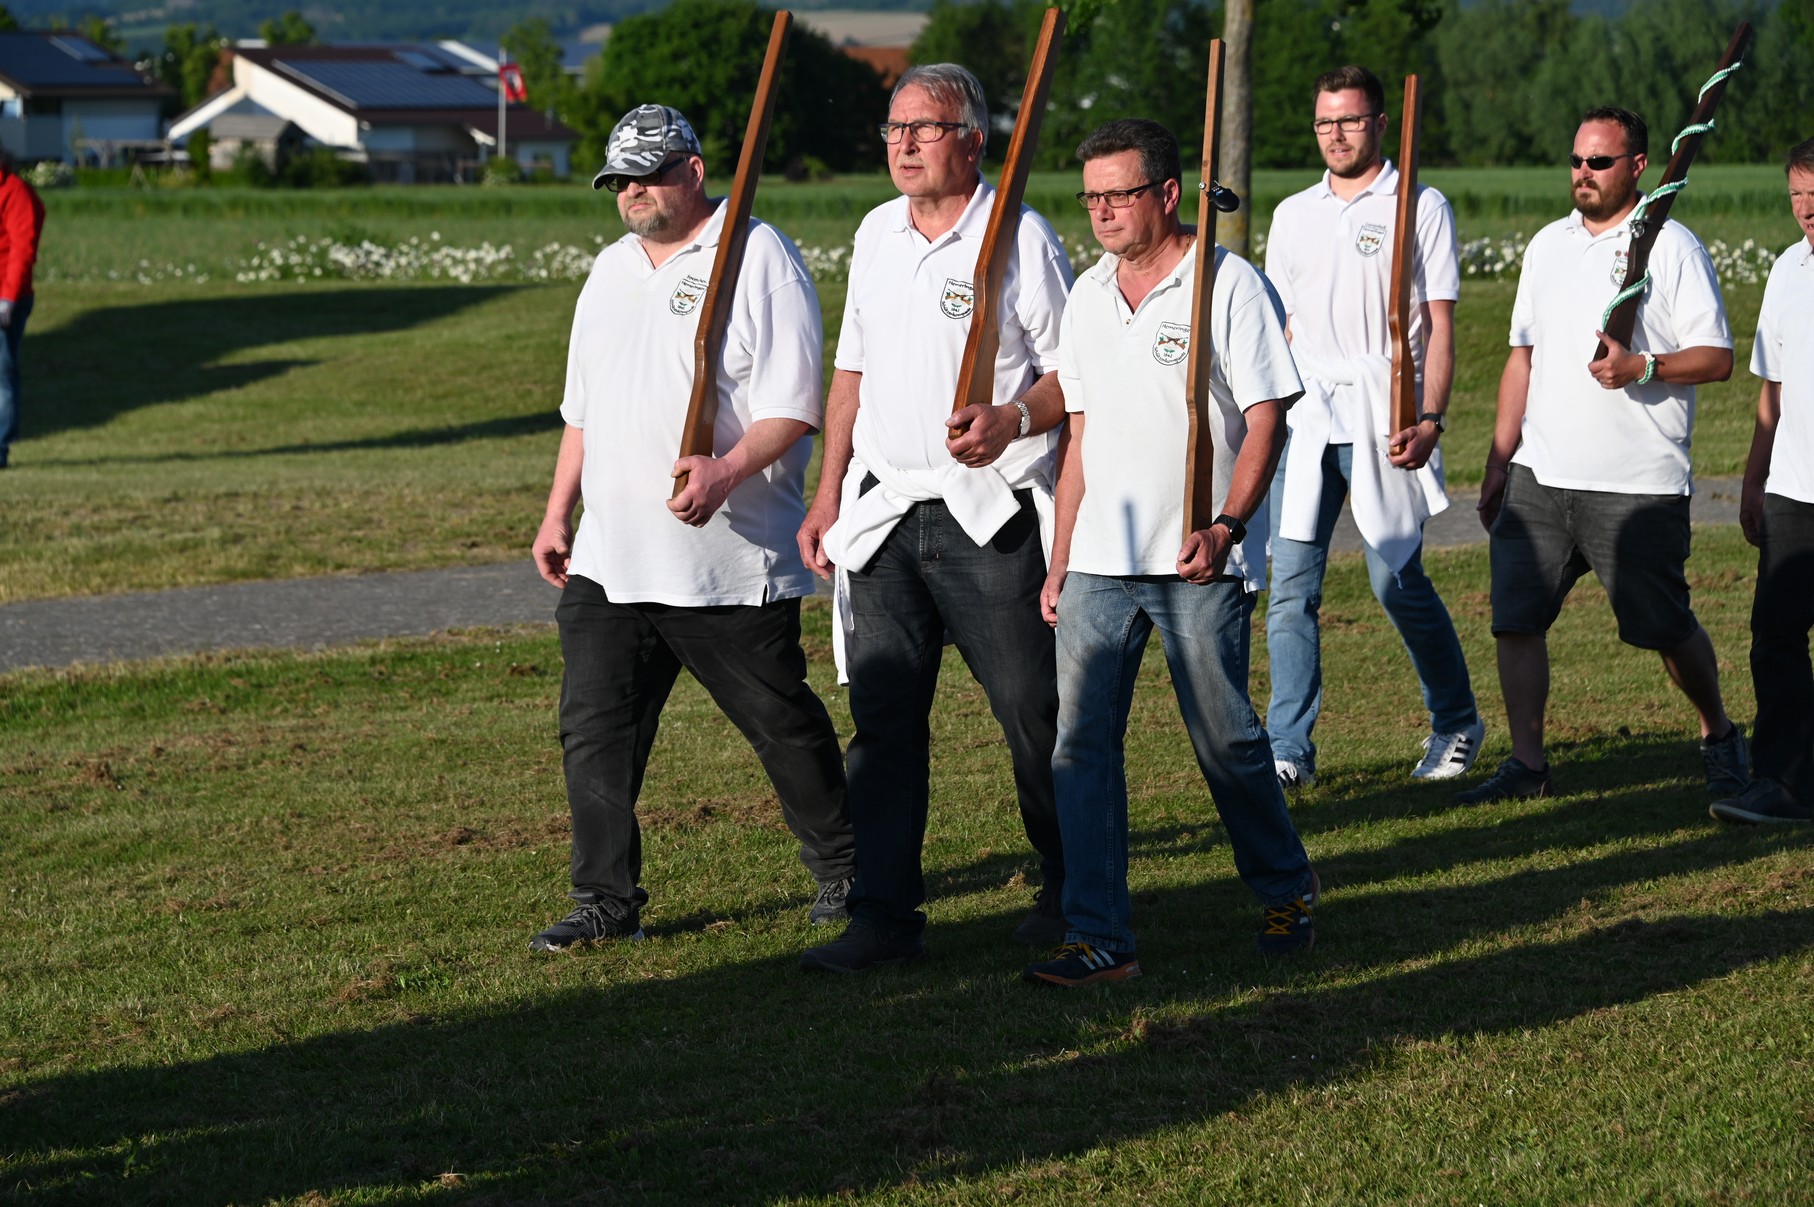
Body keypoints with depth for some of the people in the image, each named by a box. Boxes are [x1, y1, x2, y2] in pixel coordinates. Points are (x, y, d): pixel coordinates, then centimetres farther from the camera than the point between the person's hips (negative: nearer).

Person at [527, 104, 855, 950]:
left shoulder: (757, 256, -6)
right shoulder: (611, 270, 17)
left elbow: (795, 404, -13)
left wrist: (727, 470, -27)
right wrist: (559, 514, 19)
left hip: (731, 561, -6)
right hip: (609, 560, 6)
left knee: (782, 723, 5)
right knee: (594, 728, 0)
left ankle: (841, 871, 23)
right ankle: (607, 903, 6)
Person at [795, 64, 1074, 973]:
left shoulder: (1021, 239, -6)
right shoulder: (876, 234, 13)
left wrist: (1012, 420, -25)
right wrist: (829, 496, 14)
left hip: (990, 518, -5)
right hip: (884, 514, 6)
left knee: (1034, 711, 0)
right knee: (882, 717, 3)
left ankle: (1070, 890, 18)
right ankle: (884, 915, 6)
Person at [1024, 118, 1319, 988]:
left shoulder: (1228, 286, -6)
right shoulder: (1088, 296, 13)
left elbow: (1265, 420, -9)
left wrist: (1227, 526, -23)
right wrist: (1059, 560, 14)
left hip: (1200, 563, -5)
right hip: (1099, 558, 5)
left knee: (1225, 741, 0)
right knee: (1080, 742, -3)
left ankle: (1288, 892, 24)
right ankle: (1099, 939, 1)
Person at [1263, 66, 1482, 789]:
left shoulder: (1421, 207, 3)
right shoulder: (1292, 215, 16)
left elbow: (1438, 324, -2)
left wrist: (1429, 419, -13)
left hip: (1382, 417, -4)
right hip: (1303, 418, 4)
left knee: (1397, 580, -2)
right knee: (1290, 584, -2)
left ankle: (1457, 724, 19)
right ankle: (1288, 751, 1)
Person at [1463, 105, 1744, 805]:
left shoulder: (1672, 248, -4)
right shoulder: (1548, 246, 14)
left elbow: (1717, 358, -7)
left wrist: (1641, 367, -24)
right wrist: (1498, 461, 16)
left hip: (1639, 484, -5)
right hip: (1540, 478, 5)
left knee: (1666, 627, 3)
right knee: (1514, 617, -2)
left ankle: (1718, 735, 27)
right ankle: (1527, 763, 7)